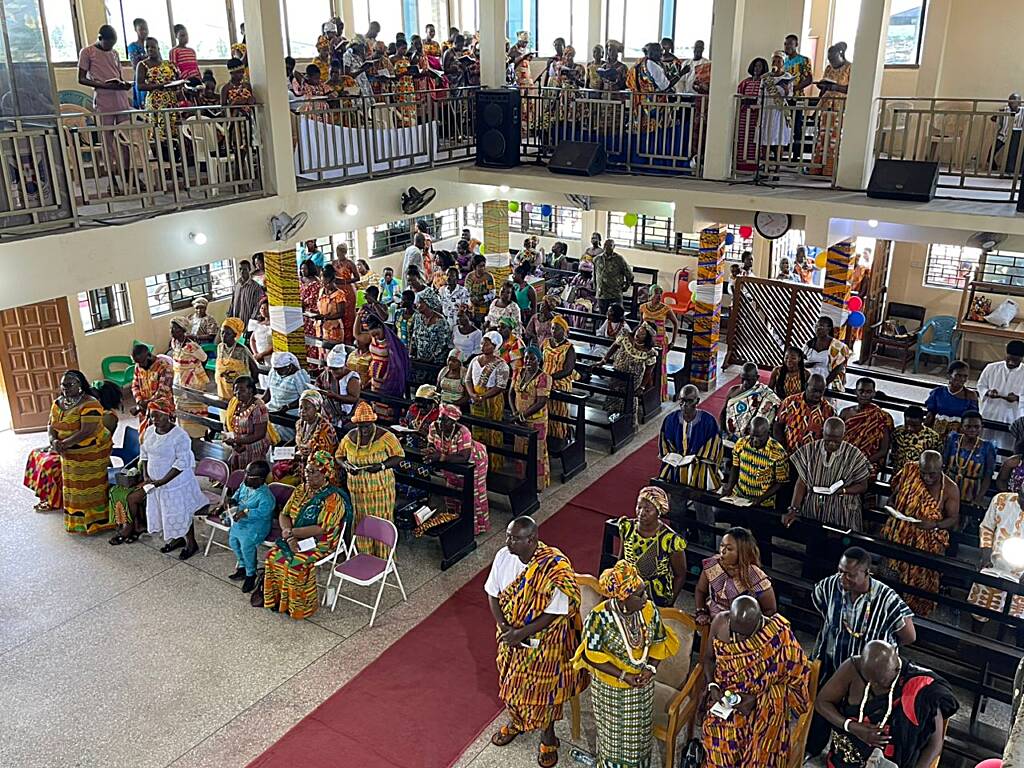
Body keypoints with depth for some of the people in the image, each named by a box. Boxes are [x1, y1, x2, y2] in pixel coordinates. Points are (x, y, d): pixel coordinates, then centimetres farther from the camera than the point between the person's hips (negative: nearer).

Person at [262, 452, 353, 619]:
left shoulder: (333, 498, -16)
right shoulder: (301, 490, 7)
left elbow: (321, 529, -23)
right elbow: (283, 515, 5)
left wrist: (292, 532, -19)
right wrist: (289, 536, -13)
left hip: (320, 543, -6)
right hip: (296, 539, 7)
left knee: (296, 564, -28)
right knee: (273, 556, -16)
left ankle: (301, 605, -8)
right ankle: (276, 598, -1)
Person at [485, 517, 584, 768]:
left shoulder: (555, 567, -30)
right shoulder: (503, 556, -15)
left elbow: (554, 612, -24)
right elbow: (493, 594, -4)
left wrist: (522, 633, -25)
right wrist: (503, 627, -16)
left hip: (543, 639, -4)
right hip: (511, 635, 5)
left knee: (542, 686, 14)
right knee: (511, 680, 24)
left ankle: (548, 736, 41)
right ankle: (516, 722, 53)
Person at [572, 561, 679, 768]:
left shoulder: (650, 609, -17)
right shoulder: (599, 617, -28)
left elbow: (659, 642, -2)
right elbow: (593, 655, -20)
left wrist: (651, 668, -16)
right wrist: (623, 675, -22)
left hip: (642, 684, 3)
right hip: (610, 686, -3)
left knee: (639, 731, 23)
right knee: (613, 731, 19)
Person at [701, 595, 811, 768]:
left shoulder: (779, 635, -19)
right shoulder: (720, 622, -11)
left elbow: (793, 677, -9)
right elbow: (708, 657, 6)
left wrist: (756, 697, -16)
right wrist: (713, 686, -9)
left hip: (765, 697, -2)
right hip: (724, 693, 2)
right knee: (719, 729, -16)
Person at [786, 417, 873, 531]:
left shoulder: (854, 455, -4)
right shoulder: (810, 450, 0)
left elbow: (863, 486, 4)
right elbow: (801, 482, 0)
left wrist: (843, 490, -15)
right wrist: (794, 510, -9)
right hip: (811, 512, 1)